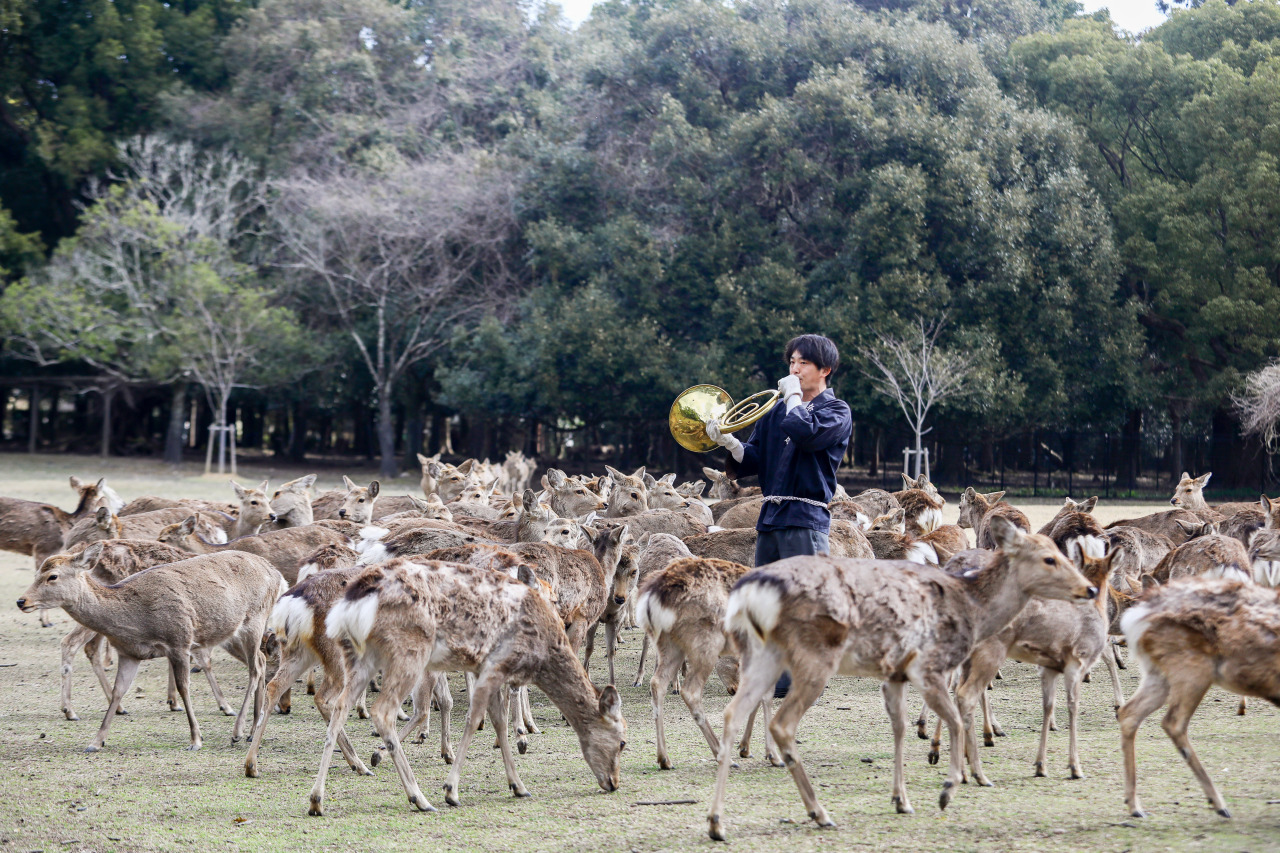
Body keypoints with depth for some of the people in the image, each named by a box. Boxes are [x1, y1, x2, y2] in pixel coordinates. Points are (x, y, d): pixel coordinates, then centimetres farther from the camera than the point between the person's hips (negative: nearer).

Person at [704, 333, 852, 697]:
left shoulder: (836, 410, 1)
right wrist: (728, 442, -3)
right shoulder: (777, 410, 20)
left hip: (807, 517, -7)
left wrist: (793, 396, -6)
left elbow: (805, 432, -21)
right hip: (771, 516, 7)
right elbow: (753, 460, 15)